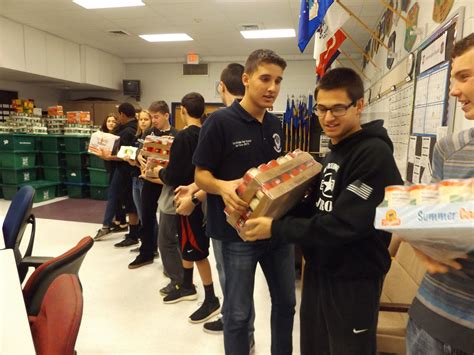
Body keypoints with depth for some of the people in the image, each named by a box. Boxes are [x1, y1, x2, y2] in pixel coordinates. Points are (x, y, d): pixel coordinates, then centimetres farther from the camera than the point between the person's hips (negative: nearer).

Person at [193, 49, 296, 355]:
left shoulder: (275, 125, 8)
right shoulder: (220, 121, -12)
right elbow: (200, 175, -10)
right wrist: (222, 187, -30)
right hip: (238, 232, -6)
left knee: (286, 303, 21)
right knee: (238, 312, 10)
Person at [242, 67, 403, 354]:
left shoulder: (374, 155, -20)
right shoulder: (334, 152, 9)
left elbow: (344, 225, -27)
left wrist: (276, 229, -23)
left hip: (353, 279, -8)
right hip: (319, 270, 8)